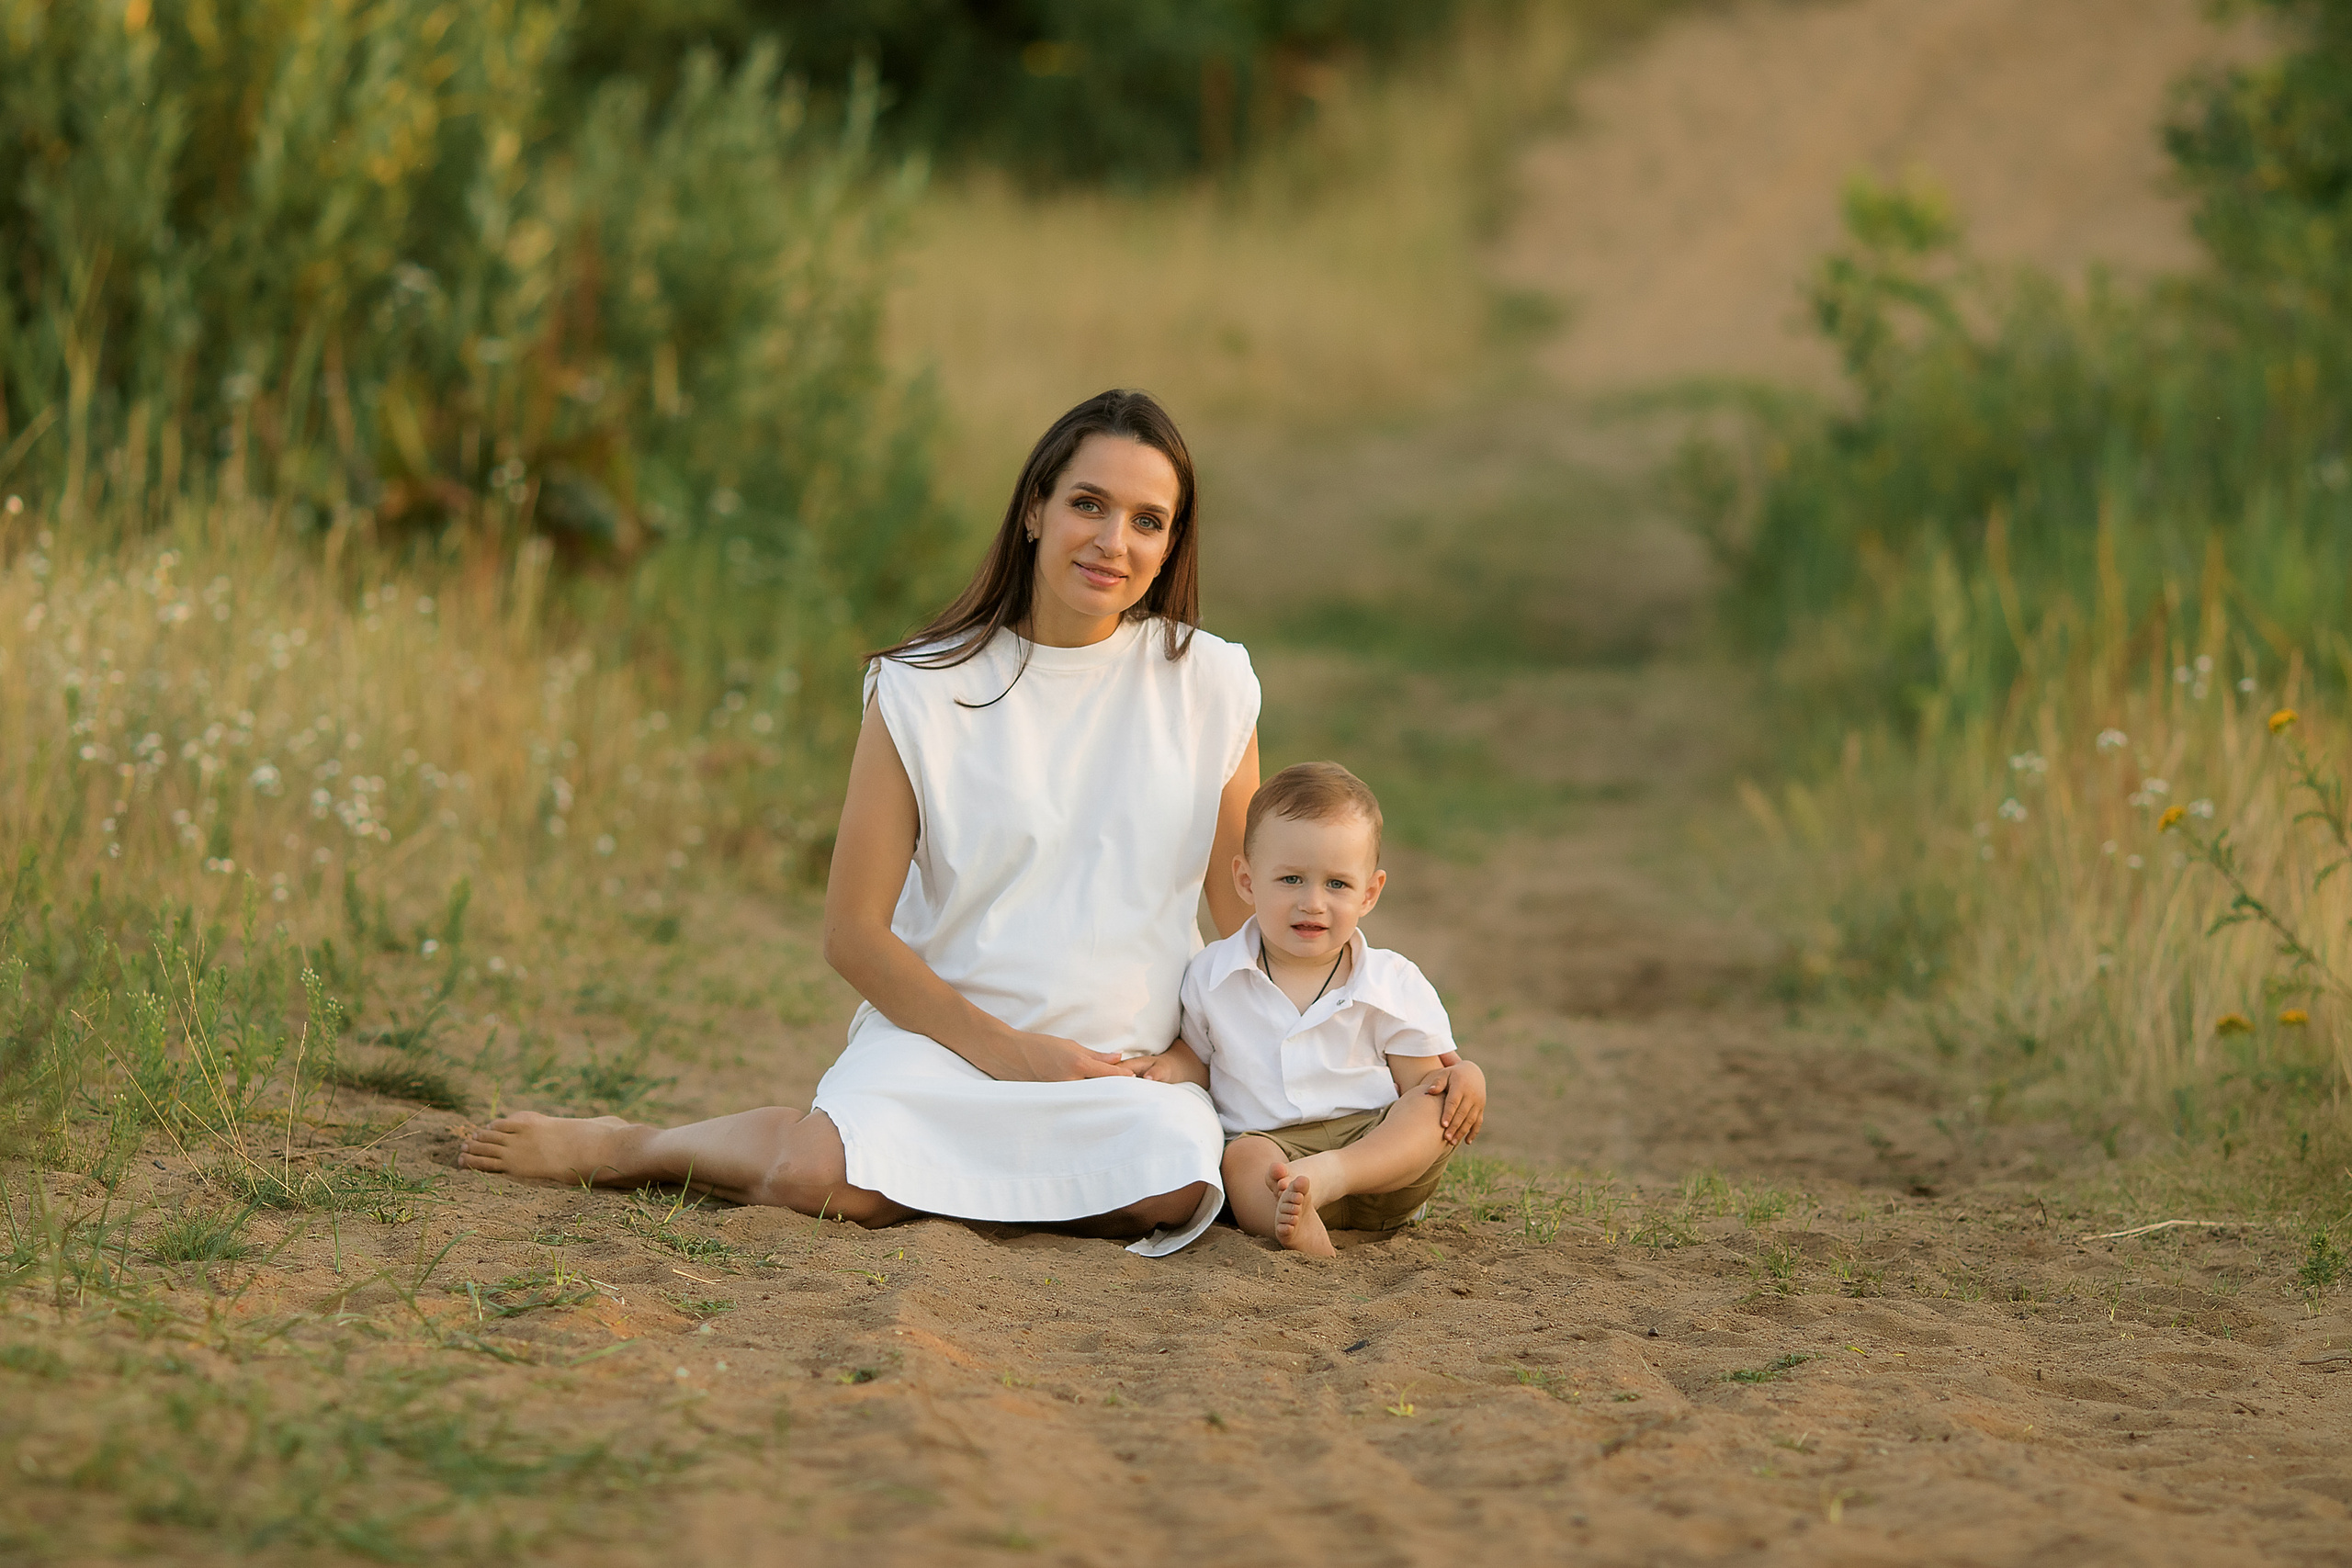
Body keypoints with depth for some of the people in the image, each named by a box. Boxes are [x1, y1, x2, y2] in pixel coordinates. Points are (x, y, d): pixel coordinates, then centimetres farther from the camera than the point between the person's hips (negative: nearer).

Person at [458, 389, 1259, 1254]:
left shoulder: (1211, 683, 4)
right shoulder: (925, 690, -1)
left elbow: (1248, 920, 12)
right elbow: (854, 931, -2)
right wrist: (1004, 1051, -11)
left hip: (1124, 1063, 2)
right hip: (937, 1036, -2)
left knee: (1175, 1184, -34)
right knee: (825, 1180, -34)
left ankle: (931, 1168, -10)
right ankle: (623, 1147, -3)